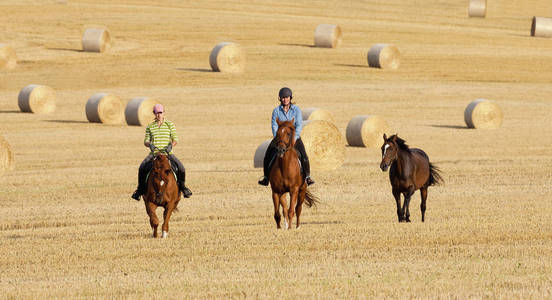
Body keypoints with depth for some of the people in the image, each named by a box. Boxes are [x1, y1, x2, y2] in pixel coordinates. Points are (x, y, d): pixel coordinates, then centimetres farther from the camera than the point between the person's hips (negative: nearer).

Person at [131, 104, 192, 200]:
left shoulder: (170, 124, 6)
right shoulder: (150, 127, 9)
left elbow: (175, 139, 0)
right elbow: (146, 141, 7)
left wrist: (171, 145, -21)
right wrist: (149, 144, -17)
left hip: (167, 153, -1)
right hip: (154, 153, 1)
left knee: (181, 168, -22)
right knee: (142, 168, -26)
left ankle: (181, 185, 6)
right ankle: (140, 188, -8)